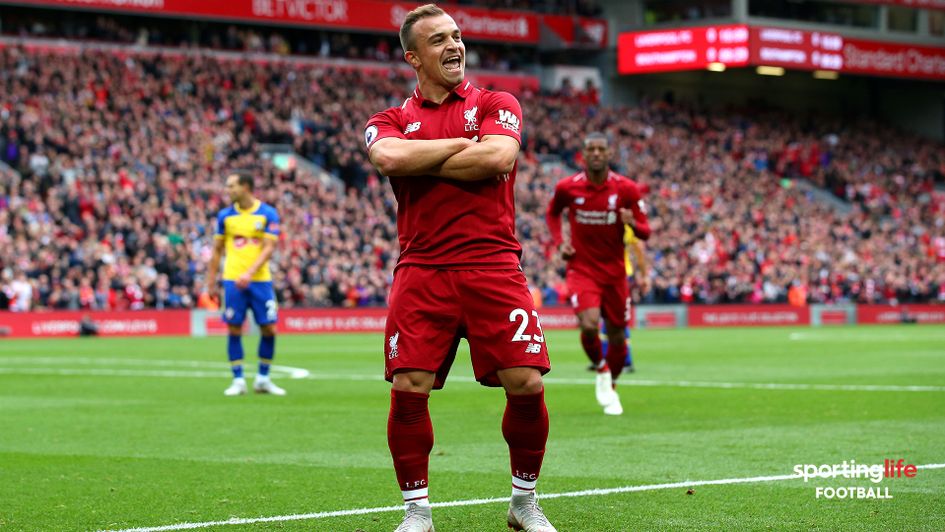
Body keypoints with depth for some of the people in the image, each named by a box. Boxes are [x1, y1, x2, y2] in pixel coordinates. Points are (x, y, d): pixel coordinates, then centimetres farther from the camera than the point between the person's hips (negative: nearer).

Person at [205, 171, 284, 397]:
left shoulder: (268, 214, -2)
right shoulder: (225, 215, 5)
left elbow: (268, 248, -8)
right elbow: (217, 250, 10)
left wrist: (250, 273, -20)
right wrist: (211, 282, 7)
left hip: (260, 279, -1)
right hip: (232, 281, 1)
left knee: (269, 329, -1)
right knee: (234, 330, -2)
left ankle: (263, 379, 13)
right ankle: (238, 381, 6)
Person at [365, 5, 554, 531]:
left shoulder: (497, 104, 11)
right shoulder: (392, 120, 13)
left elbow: (497, 158, -11)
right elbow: (388, 156, -11)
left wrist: (417, 162, -4)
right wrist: (461, 143, -6)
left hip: (493, 266, -1)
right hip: (421, 273, 1)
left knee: (526, 383, -8)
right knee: (409, 389, -9)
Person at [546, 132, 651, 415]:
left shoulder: (626, 189, -7)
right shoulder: (567, 187, -5)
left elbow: (645, 233, -3)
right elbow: (552, 213, 16)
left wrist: (633, 224, -27)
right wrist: (559, 242, 0)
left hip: (614, 272, 1)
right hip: (581, 269, -1)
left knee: (617, 336, 8)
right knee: (589, 325, -24)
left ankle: (610, 387, 34)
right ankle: (601, 370, 7)